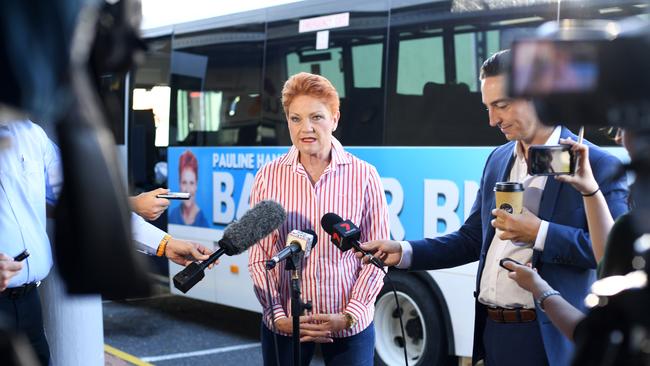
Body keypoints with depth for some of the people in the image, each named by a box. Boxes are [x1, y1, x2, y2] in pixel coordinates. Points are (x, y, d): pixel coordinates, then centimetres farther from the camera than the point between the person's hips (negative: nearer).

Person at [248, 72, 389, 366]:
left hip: (349, 326, 0)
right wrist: (278, 316, -8)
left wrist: (349, 315, -9)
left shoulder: (363, 176, -3)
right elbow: (259, 259, 0)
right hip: (283, 326, 1)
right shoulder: (268, 177, -2)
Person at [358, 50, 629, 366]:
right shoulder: (498, 160, 11)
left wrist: (539, 233, -20)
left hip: (549, 340, -6)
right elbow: (472, 239, 14)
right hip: (492, 332, 6)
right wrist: (403, 253, 2)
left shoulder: (598, 166, -9)